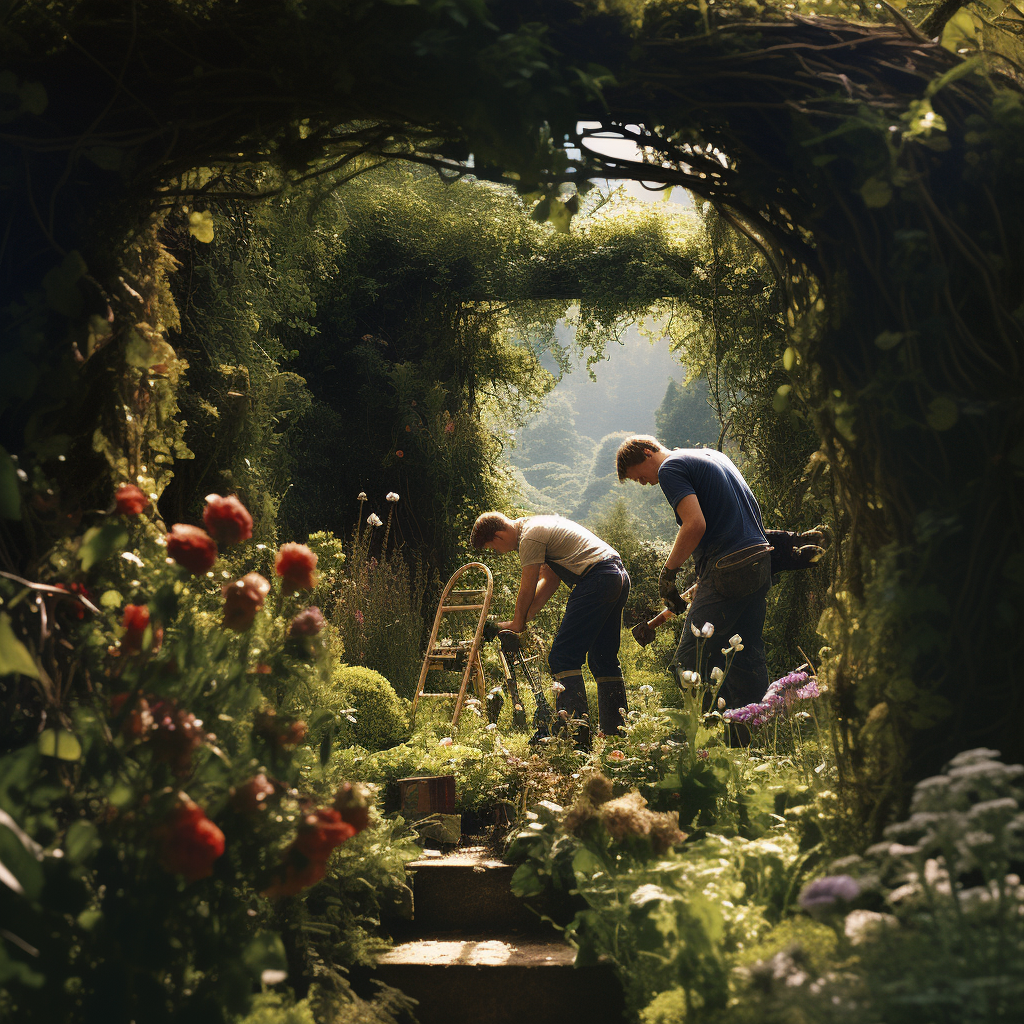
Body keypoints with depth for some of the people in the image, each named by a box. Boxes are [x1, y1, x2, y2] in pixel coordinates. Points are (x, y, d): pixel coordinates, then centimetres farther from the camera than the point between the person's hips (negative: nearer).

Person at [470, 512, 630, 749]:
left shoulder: (529, 538, -7)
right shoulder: (538, 525, 23)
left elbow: (527, 590, -2)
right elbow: (549, 581, 23)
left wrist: (516, 624, 13)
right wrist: (522, 619, 20)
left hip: (596, 578, -10)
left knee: (562, 656, -10)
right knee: (604, 659, 15)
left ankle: (576, 736, -17)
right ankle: (615, 734, 17)